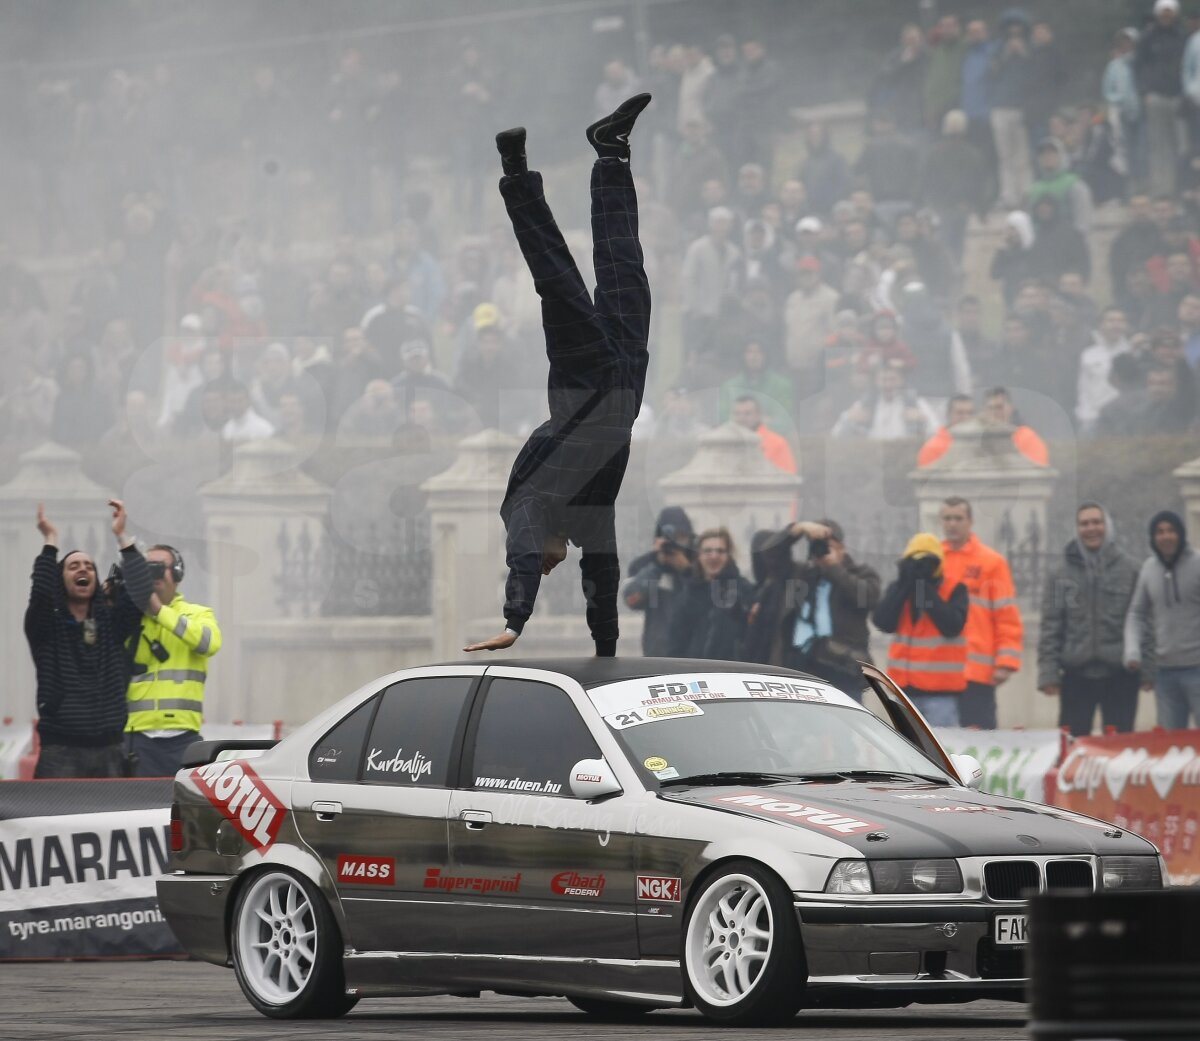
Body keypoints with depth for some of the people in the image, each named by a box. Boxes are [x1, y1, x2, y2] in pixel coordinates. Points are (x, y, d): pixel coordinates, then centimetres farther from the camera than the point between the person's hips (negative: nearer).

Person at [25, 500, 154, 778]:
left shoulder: (111, 621, 11)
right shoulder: (46, 625, 4)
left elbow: (140, 593, -3)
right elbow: (40, 594, -16)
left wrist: (122, 537, -5)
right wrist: (50, 541, -14)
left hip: (109, 752, 3)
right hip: (62, 752, -3)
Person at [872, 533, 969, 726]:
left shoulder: (954, 590, -2)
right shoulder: (898, 589, 8)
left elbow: (952, 625, -17)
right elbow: (883, 622, -7)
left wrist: (927, 591, -16)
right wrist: (904, 585, -10)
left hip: (941, 688, -4)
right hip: (906, 684, 4)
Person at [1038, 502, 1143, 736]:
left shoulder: (1129, 569, 3)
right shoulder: (1061, 574, 6)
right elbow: (1050, 627, 5)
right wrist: (1048, 672, -3)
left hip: (1119, 675, -1)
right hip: (1077, 675, 1)